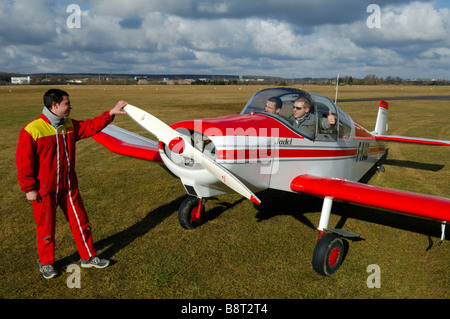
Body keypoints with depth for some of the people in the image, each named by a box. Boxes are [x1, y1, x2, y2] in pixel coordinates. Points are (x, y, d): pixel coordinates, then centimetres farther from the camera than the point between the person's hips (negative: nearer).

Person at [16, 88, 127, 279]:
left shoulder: (70, 126, 3)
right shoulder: (31, 130, -17)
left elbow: (91, 126, 8)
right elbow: (23, 162, -14)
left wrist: (111, 113, -2)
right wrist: (29, 189, -12)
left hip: (69, 187, 6)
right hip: (45, 191, -6)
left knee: (80, 222, 13)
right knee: (46, 227, 11)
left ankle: (88, 257, 29)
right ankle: (46, 263, 34)